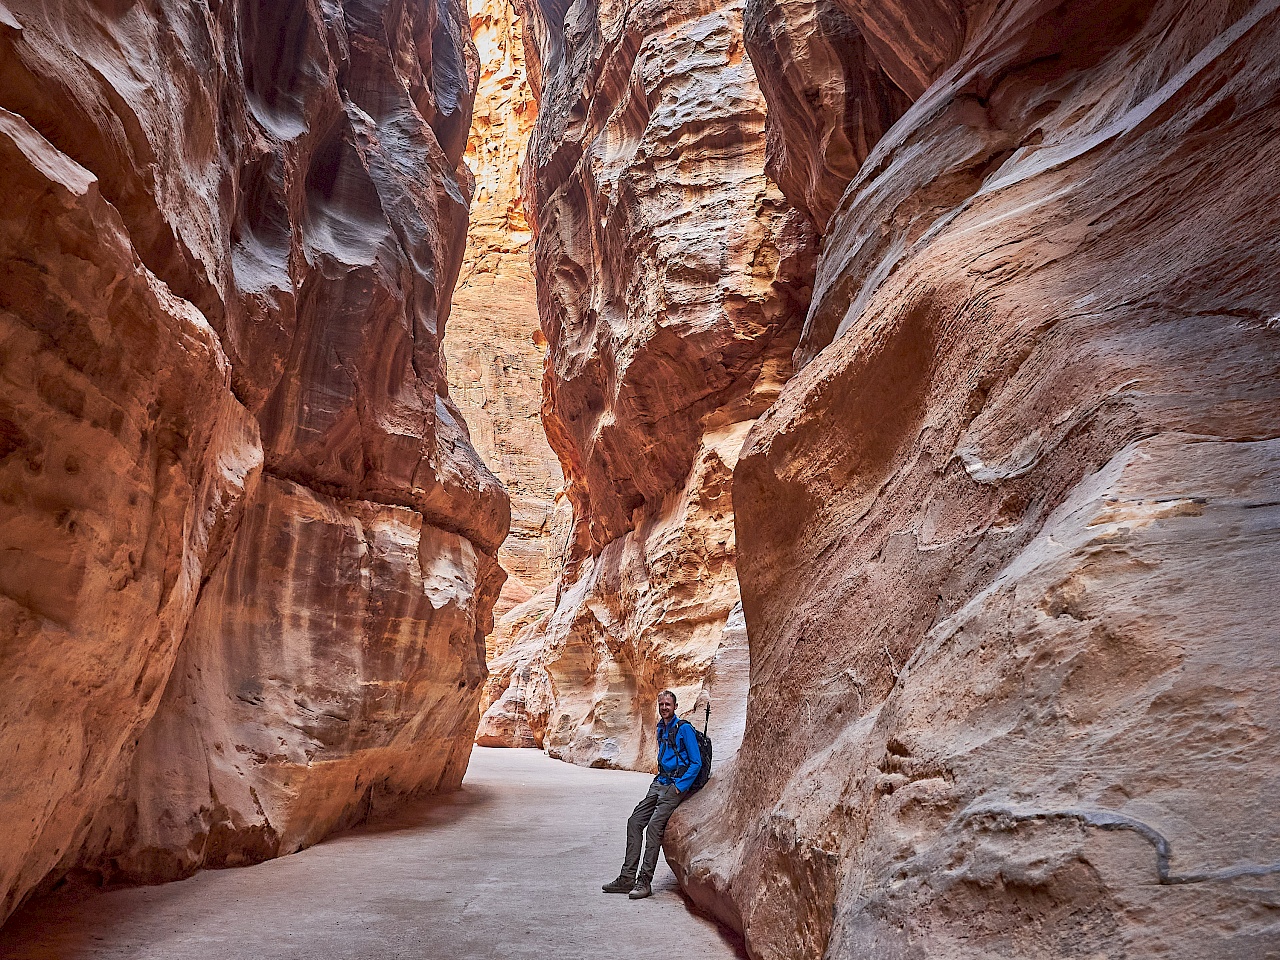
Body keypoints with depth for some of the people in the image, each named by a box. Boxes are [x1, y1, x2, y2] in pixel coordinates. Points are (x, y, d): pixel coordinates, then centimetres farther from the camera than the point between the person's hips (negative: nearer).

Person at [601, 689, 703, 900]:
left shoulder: (683, 729, -10)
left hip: (676, 786, -8)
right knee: (635, 822, -1)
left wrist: (680, 786, -15)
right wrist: (660, 780, 16)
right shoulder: (661, 728, 14)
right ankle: (627, 878, 4)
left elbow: (696, 762, -11)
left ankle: (645, 881, -14)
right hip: (659, 783, 8)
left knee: (654, 826, -19)